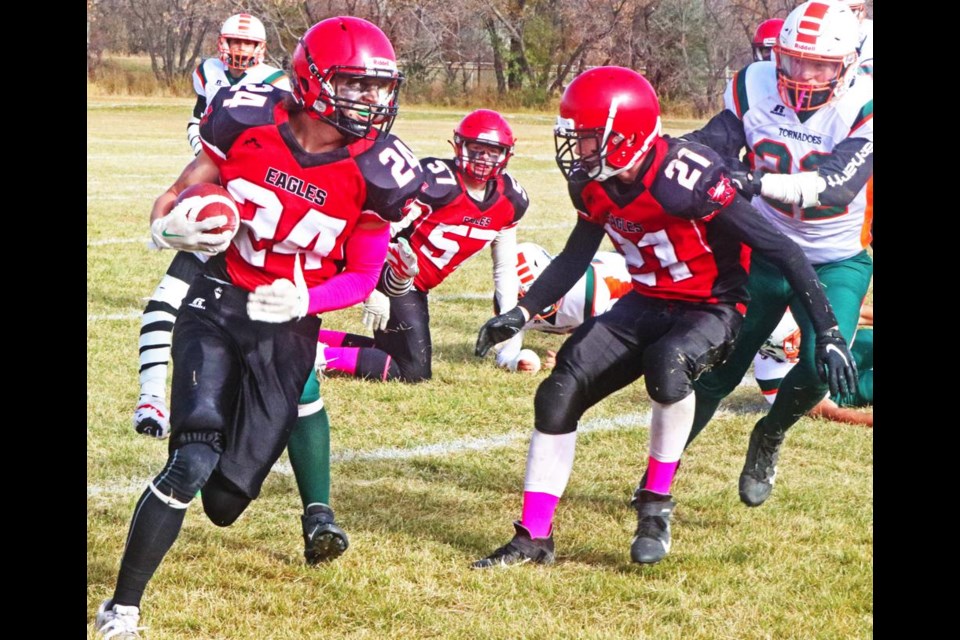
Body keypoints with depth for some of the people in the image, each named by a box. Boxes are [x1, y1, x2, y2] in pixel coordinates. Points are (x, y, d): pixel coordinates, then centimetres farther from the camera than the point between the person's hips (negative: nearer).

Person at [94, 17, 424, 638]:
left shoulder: (375, 171, -12)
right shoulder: (248, 121, -12)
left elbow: (363, 275, -2)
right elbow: (174, 201, 1)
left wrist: (303, 301, -22)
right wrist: (176, 226, -24)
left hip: (288, 328, 1)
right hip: (218, 307, -1)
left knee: (224, 502, 2)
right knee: (192, 463, -21)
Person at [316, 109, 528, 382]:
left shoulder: (510, 201, 1)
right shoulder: (435, 181, -21)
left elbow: (505, 267, 12)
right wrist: (374, 292, -23)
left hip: (417, 287, 8)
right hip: (392, 278, -8)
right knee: (414, 371, -13)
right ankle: (321, 357, -10)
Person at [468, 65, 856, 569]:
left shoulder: (687, 178, -29)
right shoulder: (593, 185, -7)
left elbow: (780, 250, -26)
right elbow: (575, 257, 13)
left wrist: (827, 333, -28)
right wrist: (523, 313, 2)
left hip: (711, 309, -7)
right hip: (646, 303, 7)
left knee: (666, 363, -37)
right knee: (560, 392, -7)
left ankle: (656, 507, -16)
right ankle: (533, 538, 3)